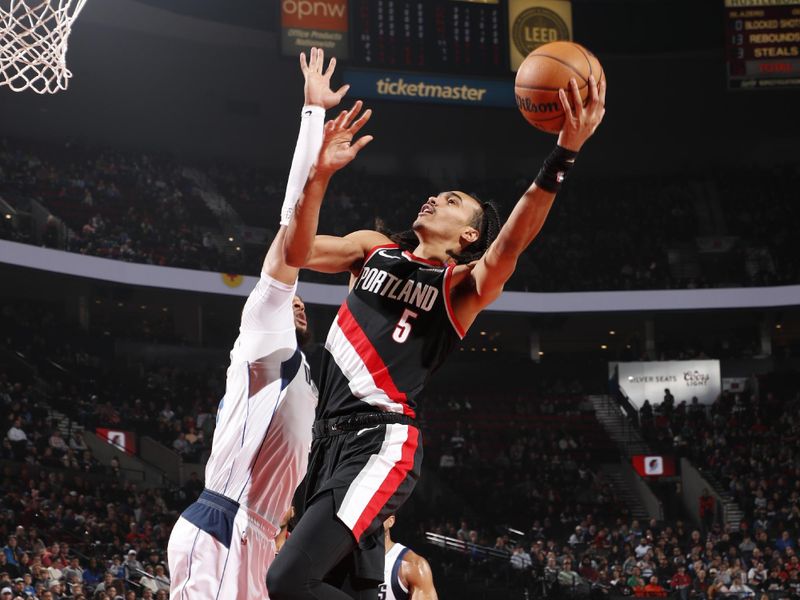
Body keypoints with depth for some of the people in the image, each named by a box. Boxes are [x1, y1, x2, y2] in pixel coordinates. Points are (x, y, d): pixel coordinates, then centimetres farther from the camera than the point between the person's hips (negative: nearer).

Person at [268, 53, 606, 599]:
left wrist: (564, 154, -31)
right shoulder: (374, 249, 18)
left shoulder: (464, 287, 2)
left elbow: (510, 245, -17)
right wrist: (321, 173, -9)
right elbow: (297, 252, 5)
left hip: (382, 441, -6)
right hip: (332, 436, 6)